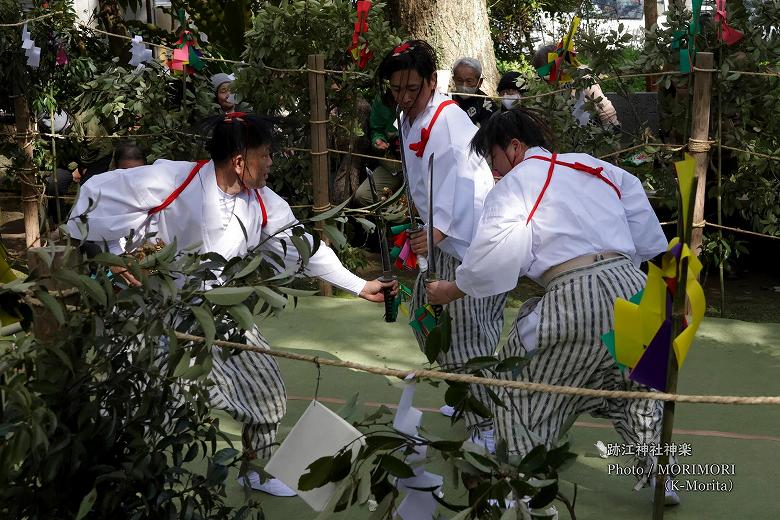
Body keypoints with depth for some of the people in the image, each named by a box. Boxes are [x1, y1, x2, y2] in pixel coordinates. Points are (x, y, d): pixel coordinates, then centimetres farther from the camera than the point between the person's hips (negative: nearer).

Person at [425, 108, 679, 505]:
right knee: (631, 386, 29)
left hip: (574, 301, -6)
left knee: (523, 396, 13)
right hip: (628, 286, 6)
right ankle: (656, 473, 33)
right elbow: (649, 240, 16)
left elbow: (492, 259, -6)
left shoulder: (515, 183, 3)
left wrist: (449, 291, 8)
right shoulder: (596, 168, 18)